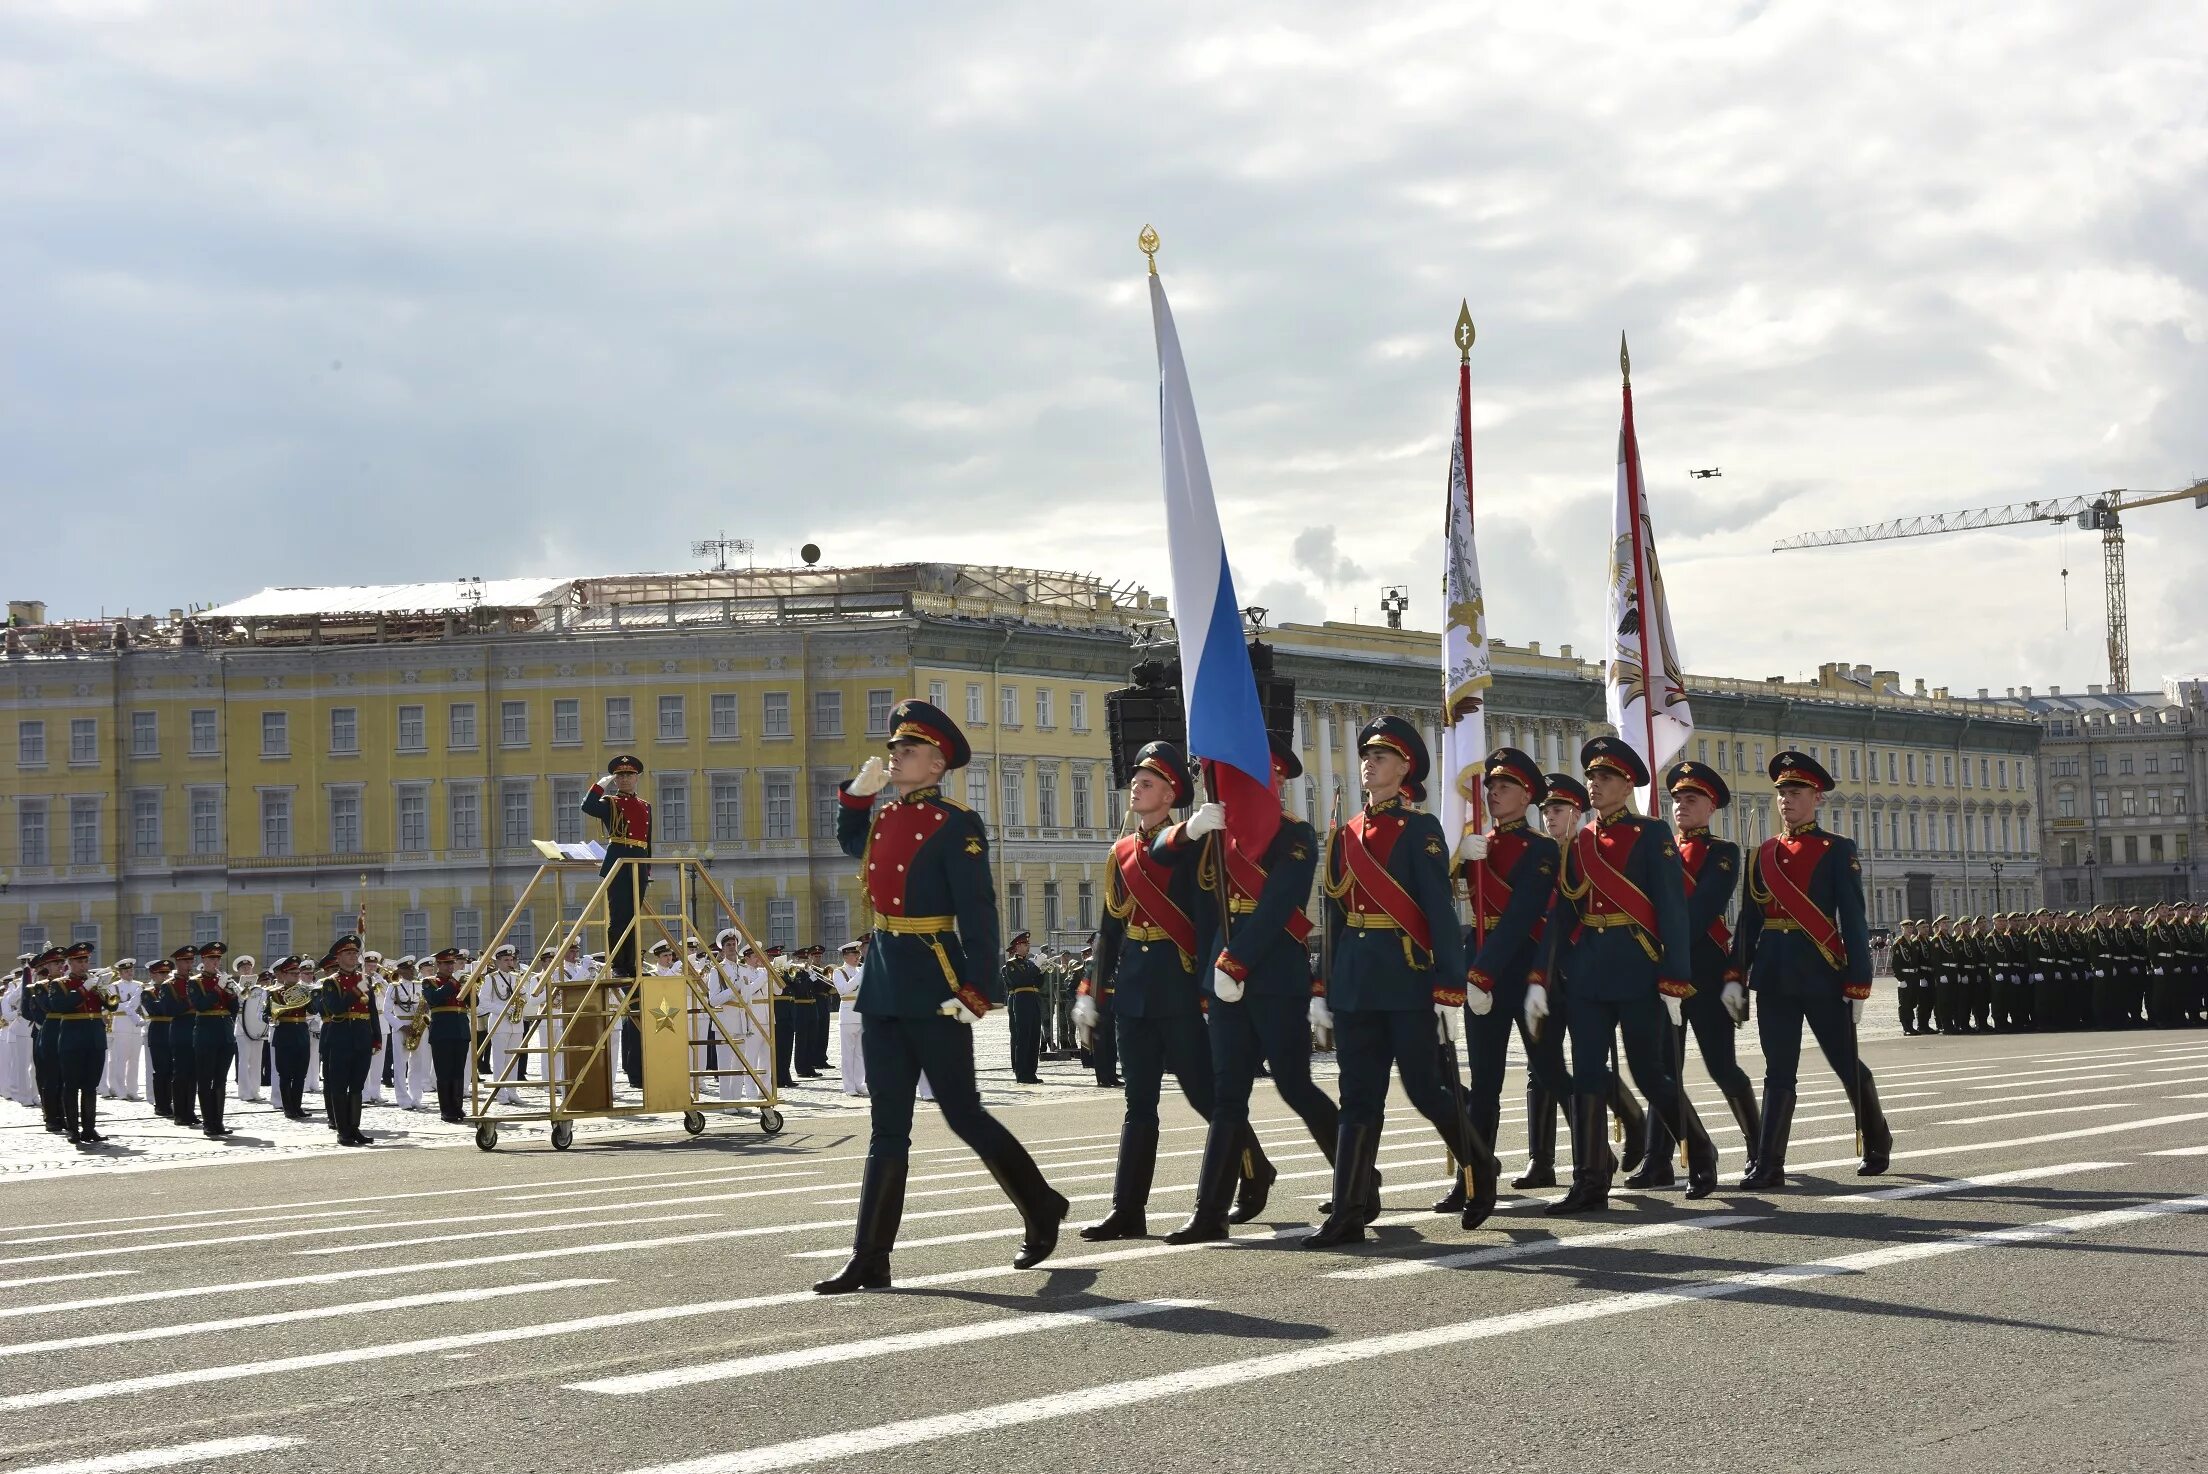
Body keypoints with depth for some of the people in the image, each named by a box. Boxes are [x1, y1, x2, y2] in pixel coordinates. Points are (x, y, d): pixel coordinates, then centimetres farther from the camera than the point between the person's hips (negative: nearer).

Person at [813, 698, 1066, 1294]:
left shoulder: (955, 825, -9)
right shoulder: (883, 818, 13)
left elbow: (978, 911, -15)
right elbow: (852, 845, 37)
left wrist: (976, 990, -22)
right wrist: (857, 792, 19)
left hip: (932, 985, -7)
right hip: (882, 981, 7)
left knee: (962, 1112, 1)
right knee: (887, 1126, 6)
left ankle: (1042, 1209, 21)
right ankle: (869, 1260, 4)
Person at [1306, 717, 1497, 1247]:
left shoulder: (1420, 828, -4)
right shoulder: (1344, 835, 14)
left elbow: (1440, 911, -9)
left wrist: (1449, 990, -14)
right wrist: (1324, 989, 13)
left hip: (1408, 979, -5)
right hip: (1355, 982, 6)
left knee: (1424, 1088, -1)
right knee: (1358, 1098, 3)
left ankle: (1480, 1168, 24)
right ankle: (1348, 1213, 1)